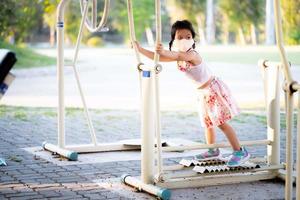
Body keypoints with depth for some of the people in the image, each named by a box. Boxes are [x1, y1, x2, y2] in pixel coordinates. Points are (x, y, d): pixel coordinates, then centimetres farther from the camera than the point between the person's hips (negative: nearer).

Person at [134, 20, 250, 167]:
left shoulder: (192, 55, -28)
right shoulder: (178, 55, -2)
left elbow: (178, 56, -50)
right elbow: (158, 57, 1)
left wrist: (164, 52, -67)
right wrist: (140, 49, -7)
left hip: (213, 89, -9)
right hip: (203, 92, 9)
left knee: (222, 123, -9)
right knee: (207, 123, 19)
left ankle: (240, 152, -4)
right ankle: (213, 151, 34)